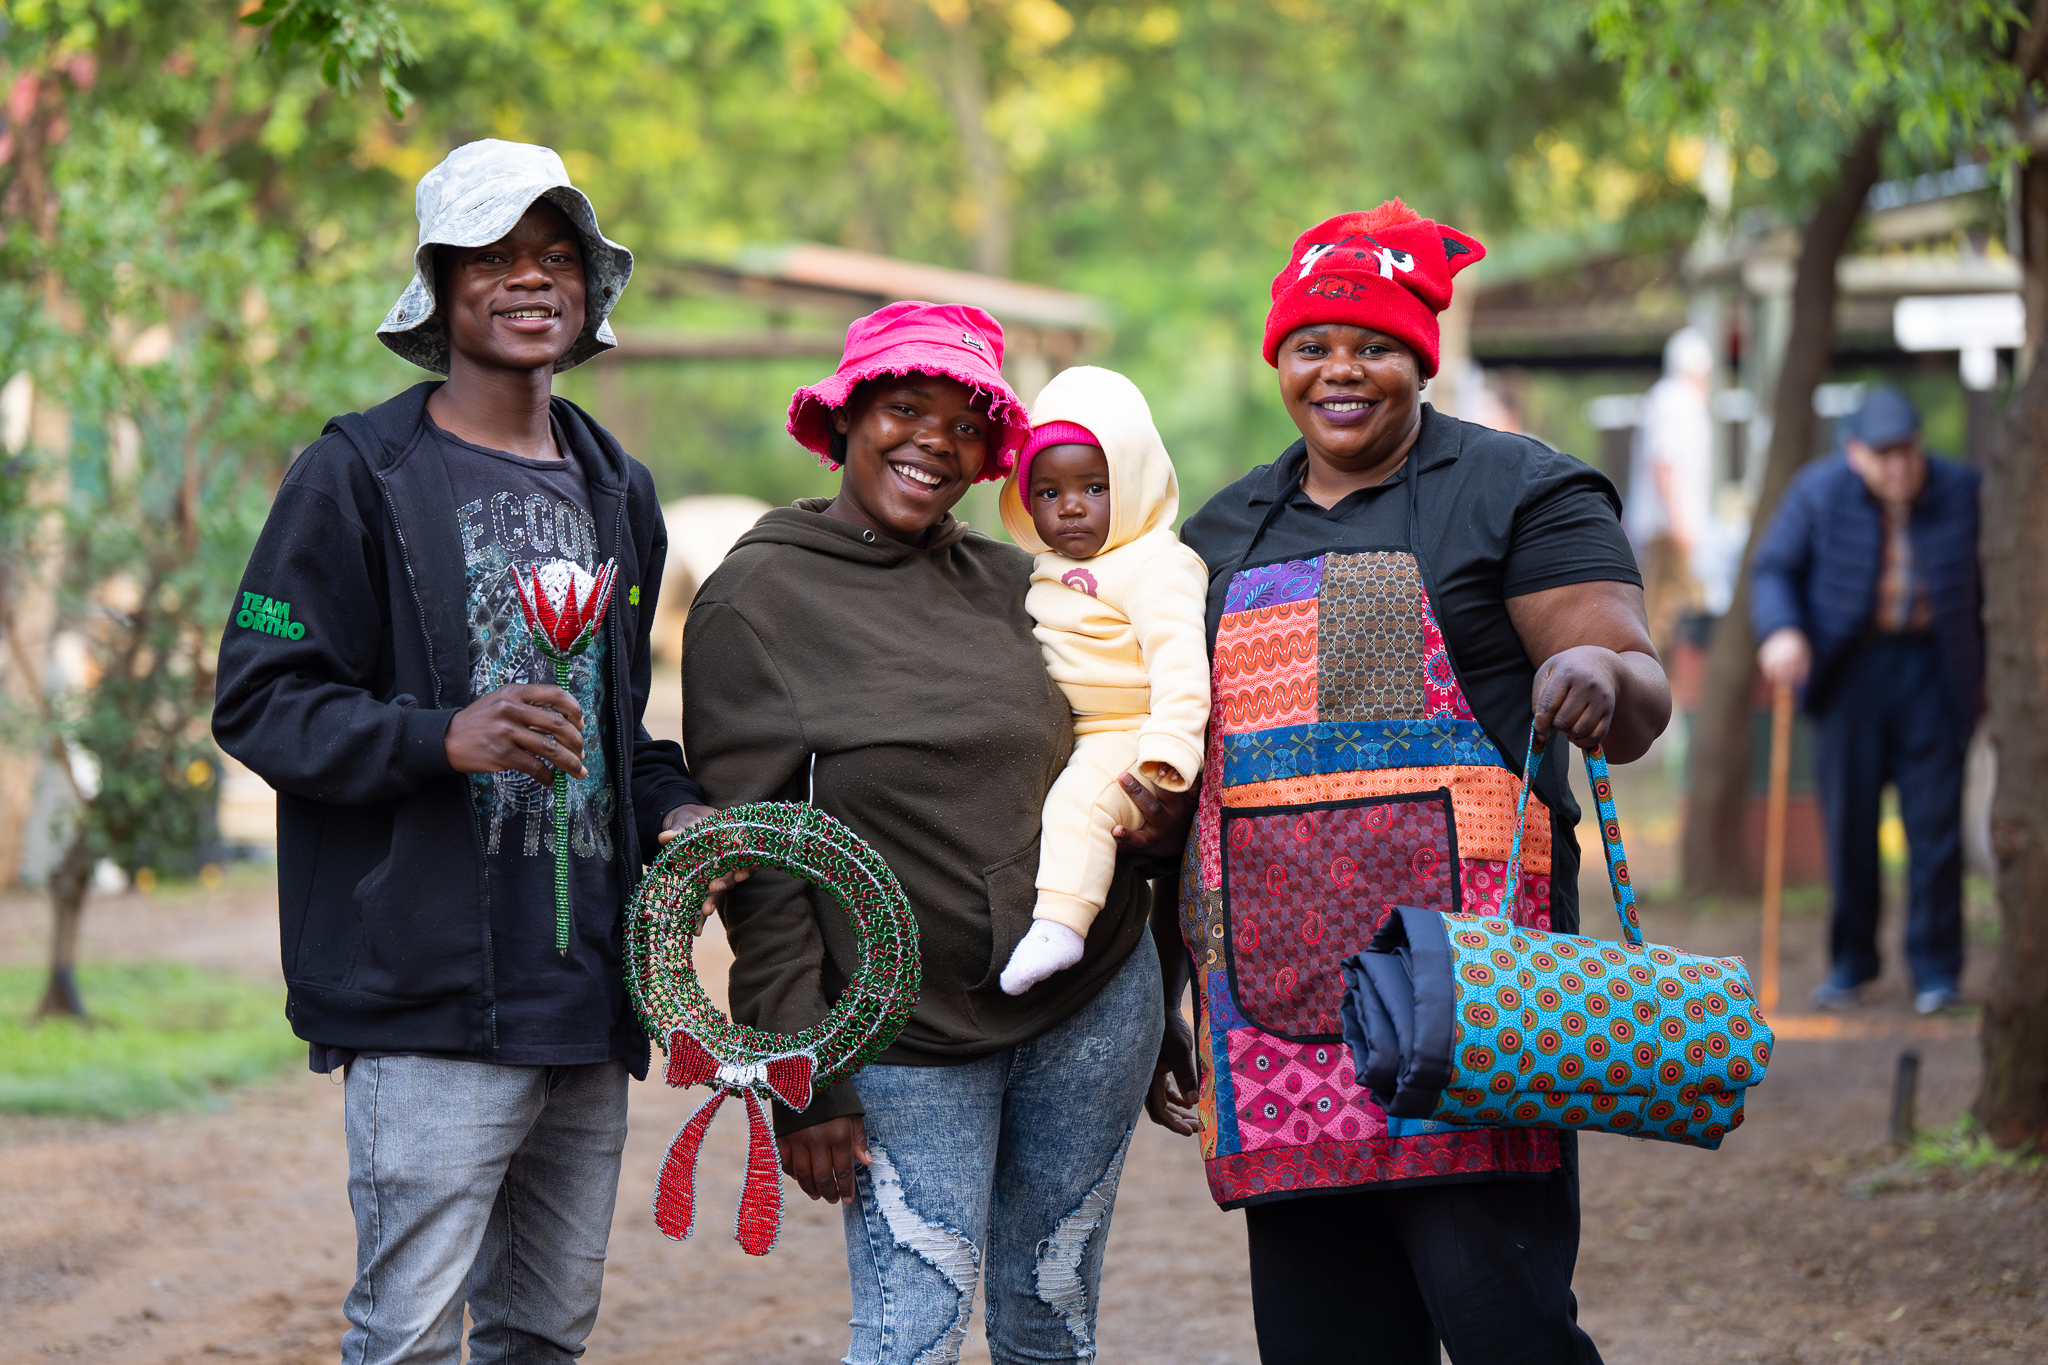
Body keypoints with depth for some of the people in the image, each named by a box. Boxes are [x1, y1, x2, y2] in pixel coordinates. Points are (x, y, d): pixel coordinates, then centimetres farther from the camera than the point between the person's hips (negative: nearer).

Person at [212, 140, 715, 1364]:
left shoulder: (617, 490, 18)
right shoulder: (361, 473, -3)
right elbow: (262, 702, -8)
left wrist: (672, 805, 7)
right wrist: (444, 738, -23)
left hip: (587, 989, 7)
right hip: (433, 992, -6)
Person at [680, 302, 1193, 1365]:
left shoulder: (1012, 583, 7)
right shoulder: (754, 602, -5)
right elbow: (759, 867, -7)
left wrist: (1157, 816, -4)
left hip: (1094, 998, 4)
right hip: (904, 1030, -4)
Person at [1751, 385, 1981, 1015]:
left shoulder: (1962, 491, 0)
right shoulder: (1818, 492, -4)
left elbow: (1986, 586, 9)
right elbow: (1774, 567, 0)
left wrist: (1984, 675, 10)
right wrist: (1780, 631, -20)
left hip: (1932, 673, 0)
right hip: (1851, 672, 0)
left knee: (1935, 821, -3)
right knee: (1849, 820, 3)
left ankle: (1936, 968, 5)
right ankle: (1851, 962, 16)